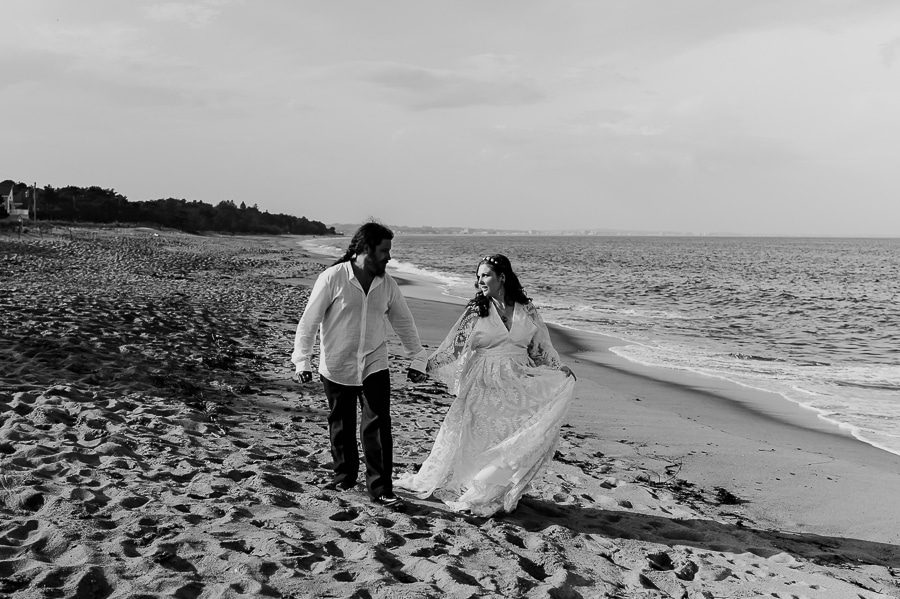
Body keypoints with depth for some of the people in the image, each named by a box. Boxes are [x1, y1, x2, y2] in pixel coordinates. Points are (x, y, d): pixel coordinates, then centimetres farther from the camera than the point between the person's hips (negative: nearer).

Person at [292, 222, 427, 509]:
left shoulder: (387, 284, 2)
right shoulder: (333, 278, -11)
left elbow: (404, 322, 13)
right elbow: (309, 321, -9)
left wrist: (417, 358, 13)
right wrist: (302, 361, -13)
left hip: (374, 367, 2)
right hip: (336, 368, -2)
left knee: (378, 427, -4)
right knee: (341, 426, 12)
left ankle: (381, 489, 2)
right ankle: (344, 476, 31)